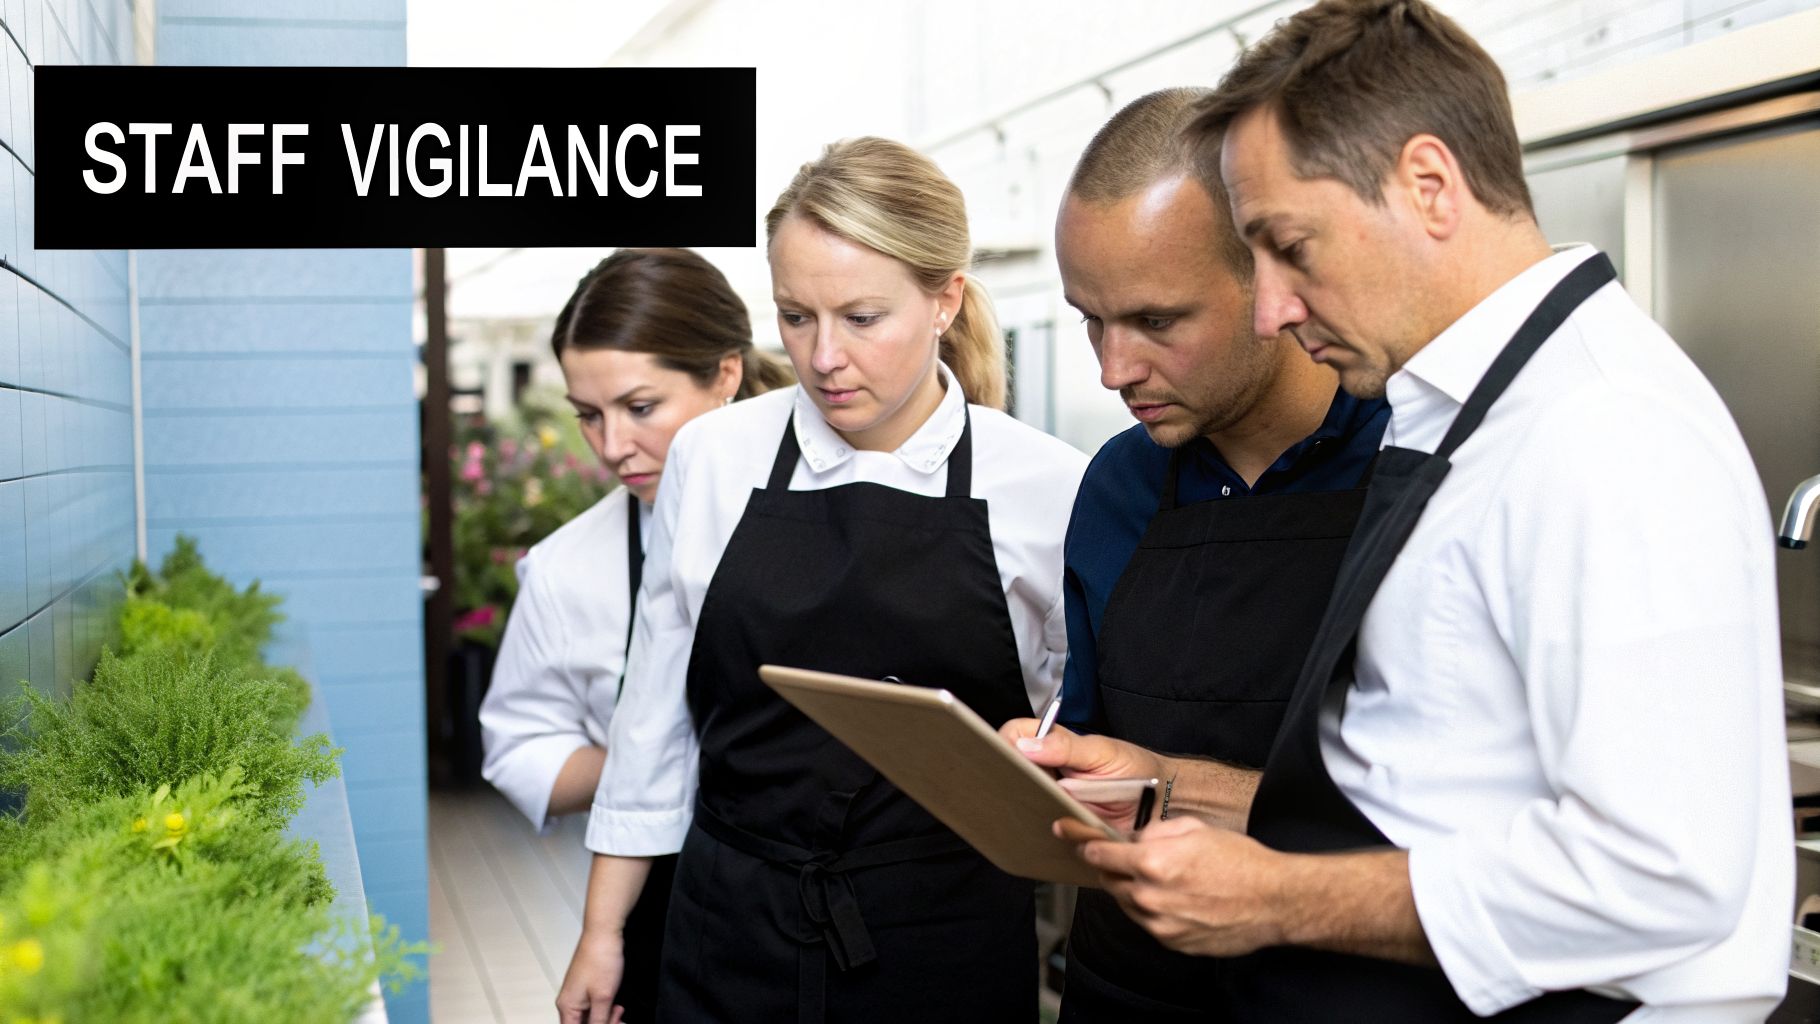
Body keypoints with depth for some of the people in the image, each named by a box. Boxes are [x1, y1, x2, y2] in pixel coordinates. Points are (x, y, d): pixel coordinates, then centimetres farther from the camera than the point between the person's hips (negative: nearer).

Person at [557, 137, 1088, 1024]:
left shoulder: (1049, 488, -6)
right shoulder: (714, 459, -1)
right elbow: (655, 714, 6)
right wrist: (601, 933, 8)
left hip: (951, 952, -1)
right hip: (732, 950, 2)